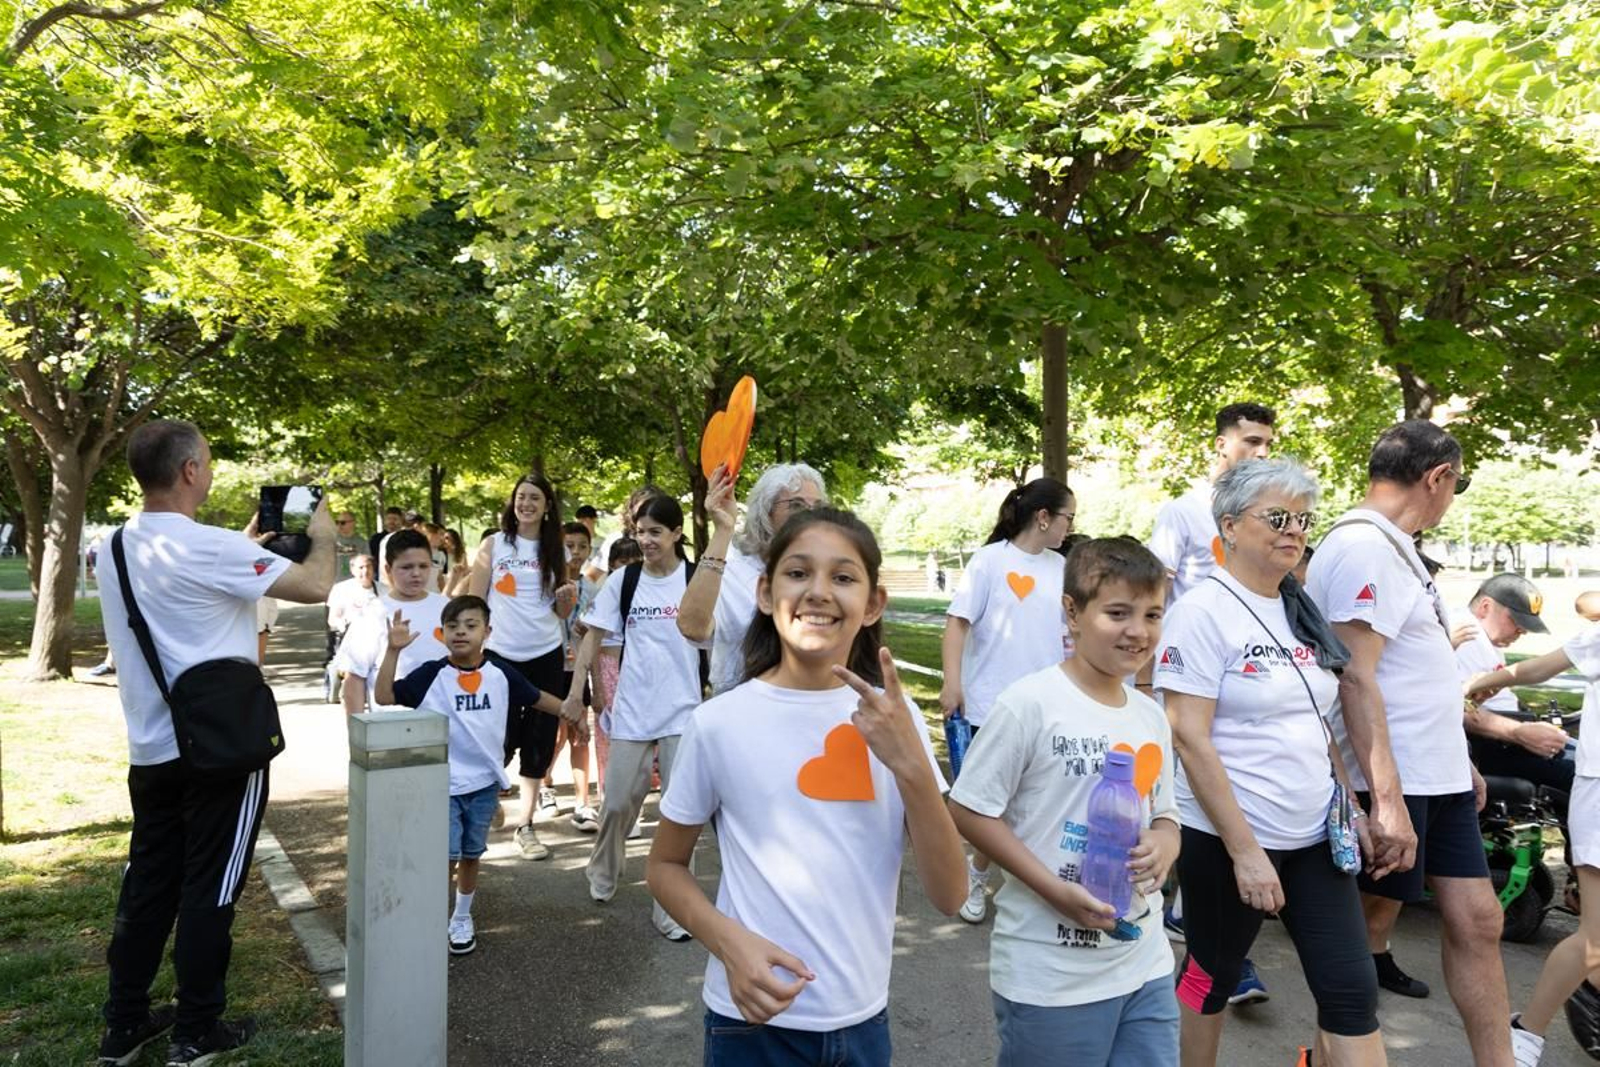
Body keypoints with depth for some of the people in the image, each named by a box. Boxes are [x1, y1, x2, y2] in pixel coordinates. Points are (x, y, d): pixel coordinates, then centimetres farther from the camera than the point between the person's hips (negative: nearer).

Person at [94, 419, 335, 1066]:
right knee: (209, 890, 5)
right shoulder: (209, 547, -20)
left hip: (151, 747, 7)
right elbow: (317, 587, -20)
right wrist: (323, 536, -1)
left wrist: (249, 543, 23)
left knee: (148, 883, 17)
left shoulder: (116, 549, 5)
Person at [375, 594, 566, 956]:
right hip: (442, 785, -3)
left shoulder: (501, 674, -5)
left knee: (471, 854, 17)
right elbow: (385, 696, -19)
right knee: (445, 857, -5)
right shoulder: (430, 675, -11)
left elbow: (537, 698, 10)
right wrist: (393, 650, -27)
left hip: (484, 783, 3)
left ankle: (462, 919, 36)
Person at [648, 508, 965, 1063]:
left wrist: (910, 764, -21)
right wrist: (729, 942, -18)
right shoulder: (719, 722, -12)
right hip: (754, 1020, -2)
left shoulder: (893, 718, -5)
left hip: (863, 1019, 3)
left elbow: (948, 895, -8)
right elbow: (666, 866, 0)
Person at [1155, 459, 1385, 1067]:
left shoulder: (1300, 612, 8)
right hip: (1228, 839, -6)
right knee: (1211, 978, 11)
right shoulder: (1203, 612, -14)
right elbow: (1190, 739, -19)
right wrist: (1245, 851, -20)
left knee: (1352, 991, 5)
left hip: (1315, 836, 7)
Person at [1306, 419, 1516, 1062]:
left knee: (1477, 921, 11)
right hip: (1390, 783, -9)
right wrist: (1388, 800, -26)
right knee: (1369, 922, 4)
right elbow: (1355, 677, -24)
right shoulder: (1364, 548, -17)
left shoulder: (1393, 546, 15)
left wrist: (1459, 760, 22)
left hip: (1437, 775, 9)